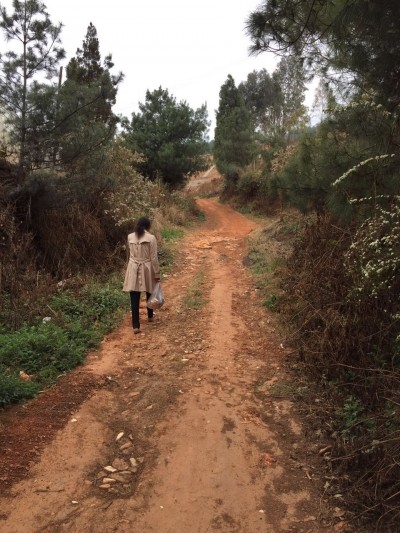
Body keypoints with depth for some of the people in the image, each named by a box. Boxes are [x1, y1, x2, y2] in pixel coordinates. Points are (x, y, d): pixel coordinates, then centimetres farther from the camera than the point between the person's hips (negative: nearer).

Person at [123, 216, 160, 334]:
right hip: (147, 269, -1)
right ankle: (150, 316, 40)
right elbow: (154, 258, -10)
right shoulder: (151, 238, -11)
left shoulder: (130, 237, -1)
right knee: (150, 293, 22)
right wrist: (157, 273, -4)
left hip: (133, 269, 2)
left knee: (134, 298, 0)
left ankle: (136, 325, -4)